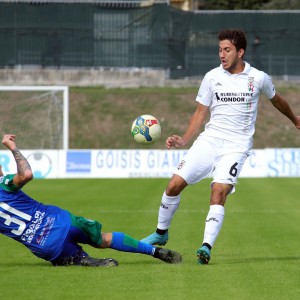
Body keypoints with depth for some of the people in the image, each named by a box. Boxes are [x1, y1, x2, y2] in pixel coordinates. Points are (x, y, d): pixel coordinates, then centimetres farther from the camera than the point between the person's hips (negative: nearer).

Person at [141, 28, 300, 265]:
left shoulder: (259, 78, 0)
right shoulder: (212, 77, 3)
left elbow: (276, 99, 21)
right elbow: (201, 113, 10)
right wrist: (184, 140, -3)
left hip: (237, 145, -2)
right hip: (209, 139, 3)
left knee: (219, 192, -23)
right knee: (174, 185, -6)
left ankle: (206, 247, -22)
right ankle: (161, 233, 16)